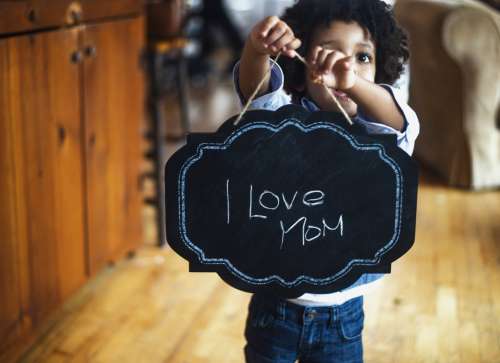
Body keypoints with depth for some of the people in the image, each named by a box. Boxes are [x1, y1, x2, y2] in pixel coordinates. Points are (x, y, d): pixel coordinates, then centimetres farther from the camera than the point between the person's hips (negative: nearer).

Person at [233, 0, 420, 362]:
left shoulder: (376, 136, -7)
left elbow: (399, 122, -30)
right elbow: (255, 88, -26)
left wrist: (353, 84, -51)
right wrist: (256, 50, -49)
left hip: (343, 315, 1)